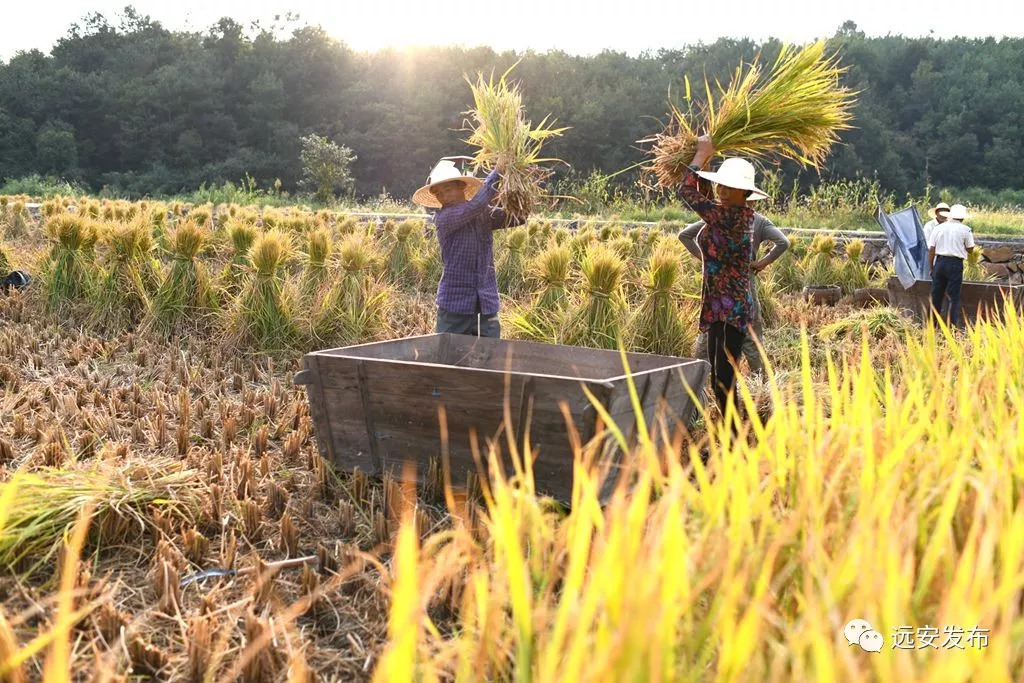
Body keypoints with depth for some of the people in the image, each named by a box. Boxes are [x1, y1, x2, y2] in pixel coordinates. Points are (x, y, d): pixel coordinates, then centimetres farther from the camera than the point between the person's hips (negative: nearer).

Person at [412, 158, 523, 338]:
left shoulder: (484, 213, 8)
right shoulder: (443, 218, -6)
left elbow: (517, 218, 1)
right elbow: (475, 206, -20)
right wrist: (498, 172, -14)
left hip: (487, 305, 4)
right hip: (455, 305, -4)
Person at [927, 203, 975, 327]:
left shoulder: (938, 228, 7)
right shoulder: (965, 230, 0)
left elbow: (931, 250, 4)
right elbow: (969, 249, 4)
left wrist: (931, 268, 10)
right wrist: (971, 238, 22)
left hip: (939, 262, 3)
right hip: (955, 263, -3)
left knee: (936, 294, 11)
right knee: (954, 296, 1)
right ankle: (952, 324, -4)